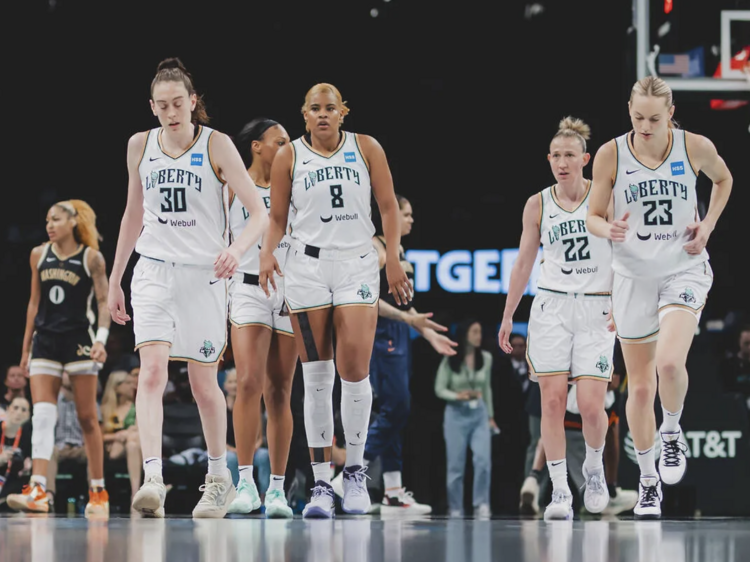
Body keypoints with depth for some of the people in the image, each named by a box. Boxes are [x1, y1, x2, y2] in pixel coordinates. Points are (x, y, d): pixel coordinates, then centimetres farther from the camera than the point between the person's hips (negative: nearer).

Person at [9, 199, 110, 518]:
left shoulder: (91, 257, -2)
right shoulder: (39, 255, 10)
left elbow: (104, 301, -3)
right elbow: (35, 303, 15)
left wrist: (101, 339, -17)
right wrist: (26, 347, 14)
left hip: (79, 341, -4)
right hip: (46, 341, 4)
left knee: (87, 418, 1)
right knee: (41, 414, -10)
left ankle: (98, 492, 8)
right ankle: (38, 491, -19)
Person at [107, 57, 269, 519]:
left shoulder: (216, 145, -7)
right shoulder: (141, 146, 4)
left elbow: (260, 213, -12)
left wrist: (237, 248, -32)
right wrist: (115, 279, 19)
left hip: (204, 274, -2)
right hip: (154, 272, 2)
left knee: (204, 383, 6)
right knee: (152, 372, -17)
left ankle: (219, 476, 27)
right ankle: (152, 480, -27)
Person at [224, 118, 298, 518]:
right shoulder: (232, 188, 3)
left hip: (289, 292, 3)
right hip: (249, 289, -3)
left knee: (279, 393, 2)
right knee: (249, 384, -16)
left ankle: (277, 488, 4)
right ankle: (245, 482, -14)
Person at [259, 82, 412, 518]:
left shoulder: (367, 148, 5)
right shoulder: (289, 156, 5)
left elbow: (389, 206, 7)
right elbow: (277, 217, 8)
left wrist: (394, 260, -2)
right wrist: (268, 253, -11)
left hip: (358, 265, 0)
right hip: (308, 266, 0)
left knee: (354, 371, -11)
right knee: (316, 377, -1)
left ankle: (356, 470, 10)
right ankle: (322, 484, 4)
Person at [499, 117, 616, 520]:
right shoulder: (538, 205, 5)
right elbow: (523, 264, 13)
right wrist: (507, 316, 13)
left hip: (596, 310, -2)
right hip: (551, 307, 2)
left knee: (591, 405, -9)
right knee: (552, 400, -7)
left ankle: (594, 468, 21)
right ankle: (559, 491, -2)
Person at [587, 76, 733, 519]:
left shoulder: (695, 147, -7)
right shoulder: (611, 155, -7)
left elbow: (723, 179, 15)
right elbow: (594, 216, 2)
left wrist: (708, 226, 1)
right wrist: (610, 230, -20)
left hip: (684, 269, -1)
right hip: (634, 275, 1)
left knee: (669, 363, -26)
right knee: (640, 387, 6)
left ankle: (672, 433, 4)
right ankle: (648, 478, 23)